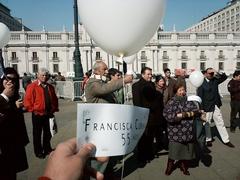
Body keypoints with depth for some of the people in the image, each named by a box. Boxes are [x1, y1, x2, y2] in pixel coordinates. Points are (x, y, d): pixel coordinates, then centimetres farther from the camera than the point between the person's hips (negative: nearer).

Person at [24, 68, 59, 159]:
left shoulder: (50, 87, 8)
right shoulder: (32, 86, -7)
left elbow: (54, 99, 15)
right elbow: (27, 100, -10)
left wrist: (54, 109, 6)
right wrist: (33, 110, -12)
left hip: (48, 114, 5)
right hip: (37, 115, -4)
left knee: (48, 133, 15)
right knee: (37, 134, 9)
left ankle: (47, 149, 32)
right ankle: (38, 151, 23)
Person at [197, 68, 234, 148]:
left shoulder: (215, 80, 4)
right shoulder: (201, 83, -13)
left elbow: (225, 77, 5)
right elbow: (200, 96, -14)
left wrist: (217, 73, -11)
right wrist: (201, 108, -17)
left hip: (216, 106, 5)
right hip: (207, 107, -5)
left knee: (220, 123, 11)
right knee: (207, 124, 10)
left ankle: (226, 140, 21)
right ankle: (208, 140, 26)